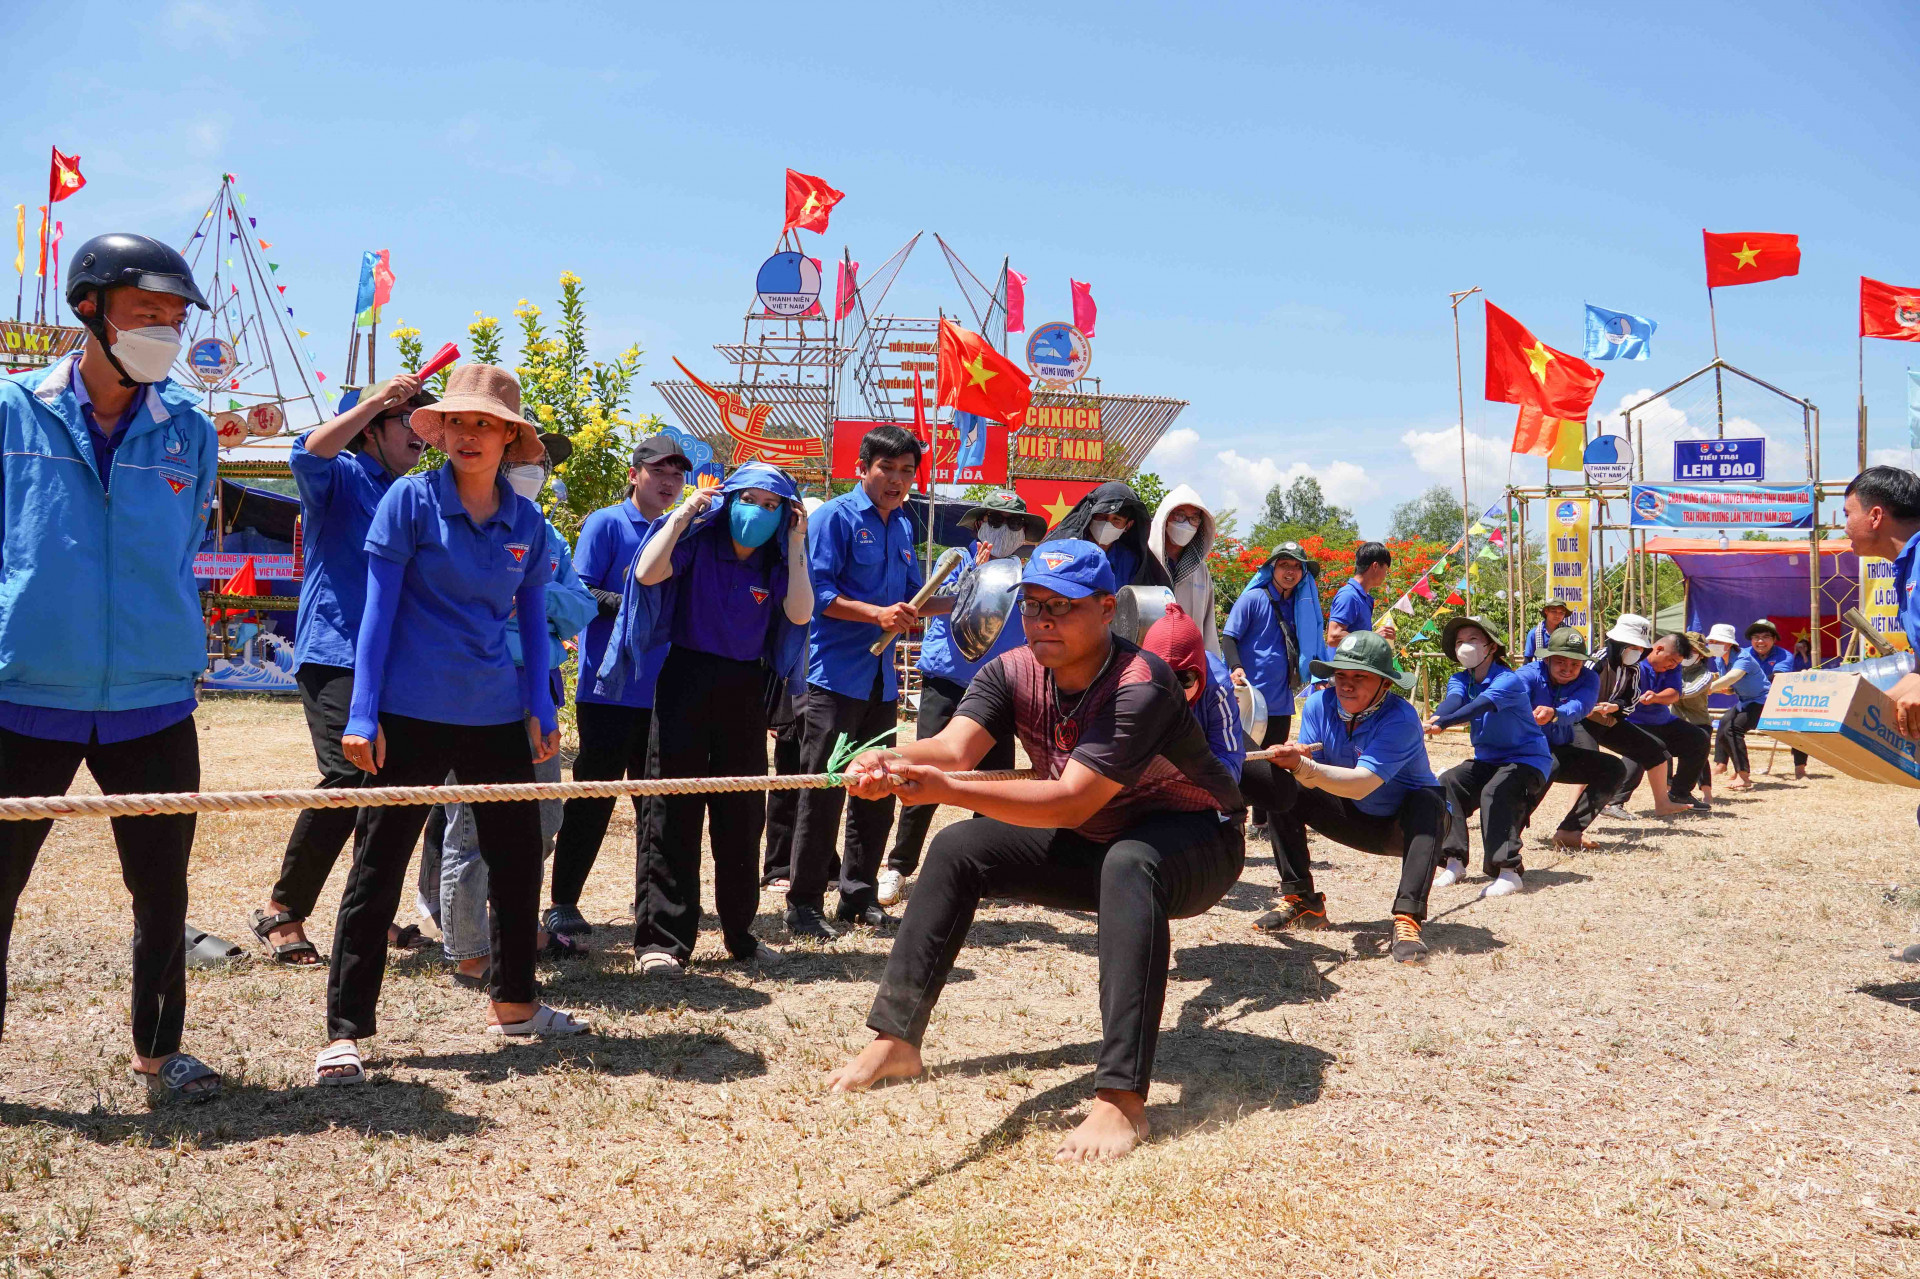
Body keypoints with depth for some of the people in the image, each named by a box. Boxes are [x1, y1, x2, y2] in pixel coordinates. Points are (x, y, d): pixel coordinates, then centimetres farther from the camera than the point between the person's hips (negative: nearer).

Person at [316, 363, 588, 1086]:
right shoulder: (410, 501, -5)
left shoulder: (526, 524, 6)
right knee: (378, 868, -1)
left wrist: (542, 708, 6)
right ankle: (344, 1032, 8)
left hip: (497, 715, 5)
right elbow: (378, 609, -7)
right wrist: (363, 713, -11)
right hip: (412, 714, -4)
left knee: (518, 857, 12)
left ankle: (512, 1002, 30)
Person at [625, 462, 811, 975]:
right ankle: (660, 938, -2)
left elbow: (800, 613, -10)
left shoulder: (776, 562, 7)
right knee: (674, 809, -6)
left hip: (745, 689, 4)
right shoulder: (699, 541, -1)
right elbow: (648, 573, -18)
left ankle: (739, 931, 19)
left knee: (743, 813, 7)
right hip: (687, 678, -3)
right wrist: (684, 512, -13)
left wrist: (796, 544, -8)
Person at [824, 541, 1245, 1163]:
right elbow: (954, 745, -26)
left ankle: (1123, 1098, -41)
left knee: (1129, 864, -39)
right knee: (958, 848, -6)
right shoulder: (1013, 672, -11)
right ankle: (896, 1038, 1)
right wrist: (890, 762, -49)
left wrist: (947, 790, -50)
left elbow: (1072, 801, -39)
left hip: (1194, 842, -7)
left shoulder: (1139, 687, -31)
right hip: (1091, 843, 7)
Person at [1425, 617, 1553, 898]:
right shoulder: (1460, 680, 3)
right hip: (1487, 759, 7)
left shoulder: (1509, 680, -18)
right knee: (1446, 783, -15)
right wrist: (1433, 719, -47)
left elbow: (1481, 705, -38)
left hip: (1527, 758, -7)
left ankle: (1509, 871, -33)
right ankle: (1454, 862, -13)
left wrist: (1442, 723, -55)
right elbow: (1453, 701, -20)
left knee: (1495, 793, -33)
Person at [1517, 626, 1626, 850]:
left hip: (1561, 751, 6)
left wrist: (1554, 714, -56)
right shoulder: (1530, 674, -18)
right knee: (1549, 764, -37)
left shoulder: (1588, 679, -8)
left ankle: (1569, 831, -10)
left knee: (1615, 768, -8)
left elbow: (1578, 708, -32)